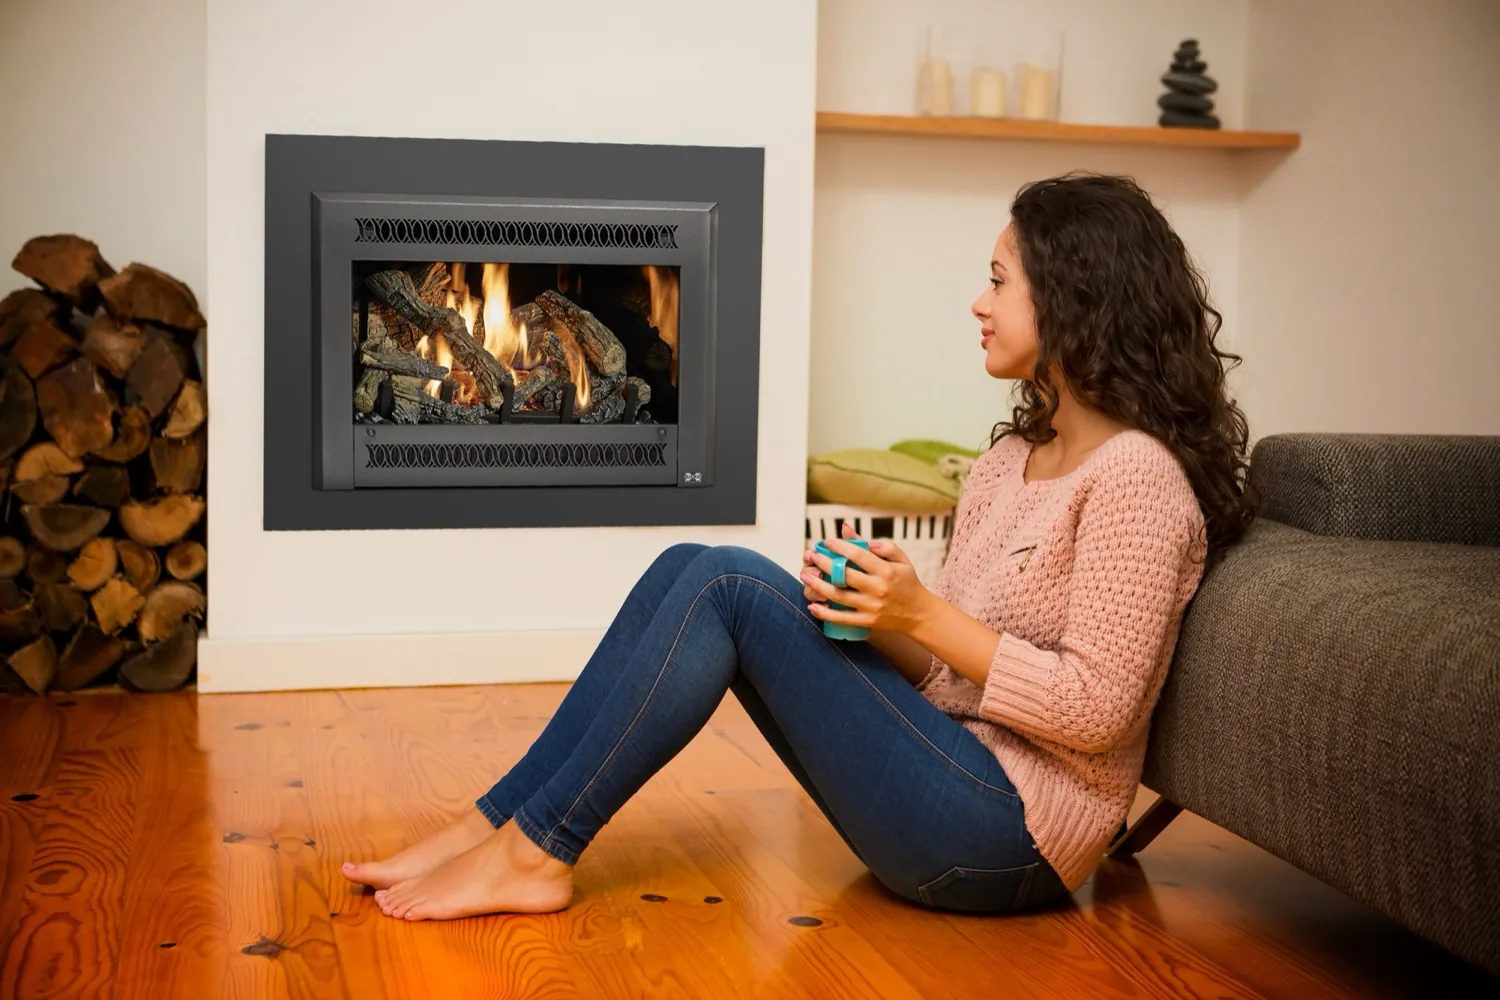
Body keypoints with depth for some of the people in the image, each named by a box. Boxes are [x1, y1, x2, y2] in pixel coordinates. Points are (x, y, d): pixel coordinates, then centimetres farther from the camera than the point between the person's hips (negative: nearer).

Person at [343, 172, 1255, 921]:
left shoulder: (1136, 474, -13)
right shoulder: (1016, 457, 15)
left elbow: (1096, 708, -19)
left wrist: (925, 617, -17)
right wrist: (873, 615, -6)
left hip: (1009, 837, -9)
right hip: (947, 768, 9)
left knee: (730, 582, -18)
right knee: (691, 569, -3)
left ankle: (537, 851, -10)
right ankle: (500, 821, -2)